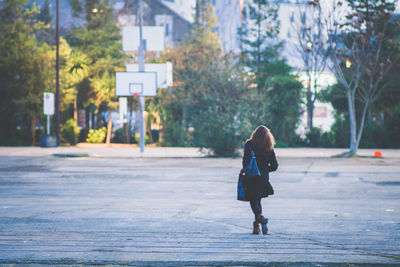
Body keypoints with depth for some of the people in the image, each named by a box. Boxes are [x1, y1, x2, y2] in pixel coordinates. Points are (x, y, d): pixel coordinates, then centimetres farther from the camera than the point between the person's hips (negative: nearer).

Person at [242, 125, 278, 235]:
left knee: (253, 201, 0)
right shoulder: (269, 147, 2)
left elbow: (245, 161, -15)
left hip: (251, 179, -4)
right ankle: (256, 226, 17)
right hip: (264, 179, 4)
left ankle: (261, 218, -27)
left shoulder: (249, 144, -7)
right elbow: (274, 166, 3)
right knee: (257, 200, 19)